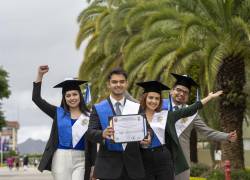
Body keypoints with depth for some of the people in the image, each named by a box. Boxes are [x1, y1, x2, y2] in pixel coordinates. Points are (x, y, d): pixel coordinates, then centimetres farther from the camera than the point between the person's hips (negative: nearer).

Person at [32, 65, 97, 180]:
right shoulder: (58, 113, 9)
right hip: (61, 159, 1)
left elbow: (93, 142, 5)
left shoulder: (88, 116, 6)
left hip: (80, 160, -1)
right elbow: (36, 98, 5)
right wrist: (40, 75, -2)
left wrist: (93, 166, 0)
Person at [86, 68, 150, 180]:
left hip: (132, 163, 2)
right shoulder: (98, 108, 3)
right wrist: (102, 134, -28)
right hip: (108, 165, -2)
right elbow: (90, 133, -6)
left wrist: (146, 137, -18)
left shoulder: (137, 108, 9)